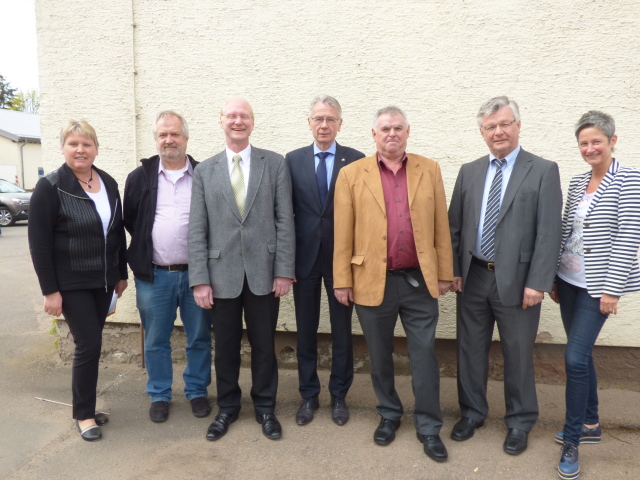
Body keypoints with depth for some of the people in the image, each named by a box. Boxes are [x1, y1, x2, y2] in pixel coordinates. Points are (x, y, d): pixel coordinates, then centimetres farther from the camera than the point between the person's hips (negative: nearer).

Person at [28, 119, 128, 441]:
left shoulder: (108, 184, 4)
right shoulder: (50, 188, -11)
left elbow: (118, 232, 11)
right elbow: (39, 244, -11)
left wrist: (122, 274, 12)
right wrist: (50, 290, -13)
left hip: (103, 281, 5)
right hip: (71, 284, -5)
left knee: (90, 344, 12)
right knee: (89, 344, -3)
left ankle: (86, 406, 29)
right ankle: (83, 415, 16)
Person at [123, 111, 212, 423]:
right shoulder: (140, 177, 3)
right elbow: (130, 221, 10)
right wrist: (146, 248, 6)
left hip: (196, 274, -1)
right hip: (153, 276, 1)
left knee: (199, 339, 11)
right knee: (156, 341, 12)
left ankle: (197, 391, 30)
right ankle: (159, 396, 30)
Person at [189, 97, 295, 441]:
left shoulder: (275, 164, 2)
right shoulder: (204, 171, 5)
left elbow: (285, 220, -2)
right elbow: (197, 230, 2)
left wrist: (285, 271, -7)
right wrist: (199, 279, -4)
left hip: (263, 272, -1)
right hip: (222, 274, 1)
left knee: (263, 345, 11)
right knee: (225, 346, 13)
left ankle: (265, 407, 31)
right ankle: (227, 407, 34)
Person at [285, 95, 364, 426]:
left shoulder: (356, 160, -1)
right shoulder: (293, 160, 3)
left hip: (342, 257, -1)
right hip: (305, 256, 1)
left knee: (342, 330, 11)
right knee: (305, 330, 12)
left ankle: (339, 395, 30)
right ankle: (309, 395, 30)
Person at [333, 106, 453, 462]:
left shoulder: (430, 170, 4)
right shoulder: (352, 175, -1)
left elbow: (441, 226, 5)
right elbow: (343, 233, -2)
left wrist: (445, 273, 4)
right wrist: (342, 280, -3)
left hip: (420, 281, 1)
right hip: (373, 282, 0)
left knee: (425, 357, 8)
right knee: (380, 357, 15)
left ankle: (429, 427, 26)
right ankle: (389, 415, 37)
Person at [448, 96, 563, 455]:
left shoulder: (543, 171, -4)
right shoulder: (469, 171, 8)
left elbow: (549, 232, -10)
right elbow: (455, 225, 8)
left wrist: (537, 283, -14)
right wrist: (453, 269, 2)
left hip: (516, 280, -3)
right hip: (473, 277, 4)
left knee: (518, 354, 10)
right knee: (471, 349, 14)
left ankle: (520, 422, 32)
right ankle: (472, 412, 35)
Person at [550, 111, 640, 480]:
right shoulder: (577, 182, 9)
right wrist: (555, 278, 12)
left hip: (598, 285, -6)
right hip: (569, 281, 6)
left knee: (576, 357, -8)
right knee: (582, 354, 15)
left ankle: (572, 441, 9)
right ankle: (590, 424, 33)